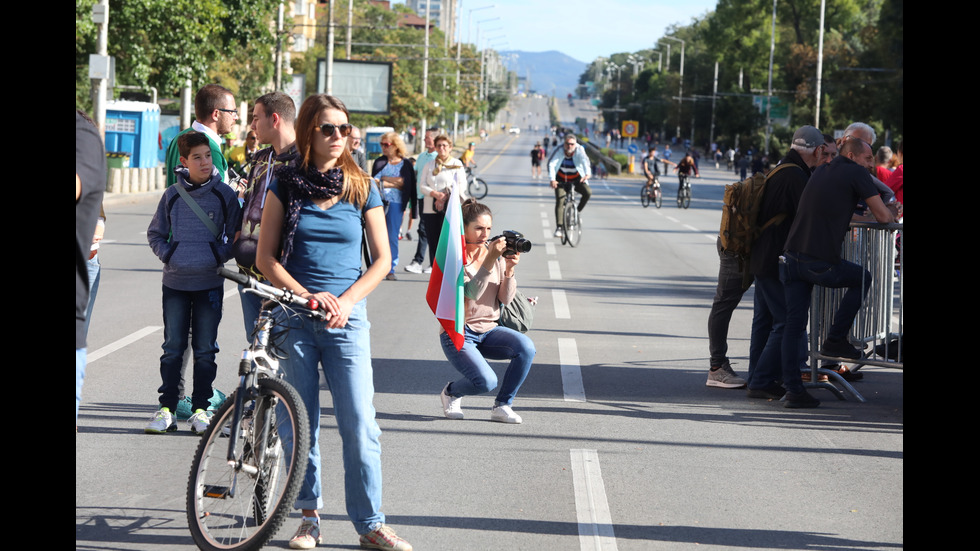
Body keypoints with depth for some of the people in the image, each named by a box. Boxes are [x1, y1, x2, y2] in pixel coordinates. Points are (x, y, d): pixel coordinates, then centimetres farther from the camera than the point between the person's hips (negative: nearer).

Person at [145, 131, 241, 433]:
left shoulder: (224, 194, 0)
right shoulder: (172, 195, 4)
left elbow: (235, 236, 7)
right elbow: (155, 234, 15)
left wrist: (218, 257, -7)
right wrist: (167, 256, -1)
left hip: (209, 282, -1)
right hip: (175, 282, 1)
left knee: (205, 350, 3)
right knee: (172, 348, 3)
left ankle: (200, 410, 11)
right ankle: (167, 409, 8)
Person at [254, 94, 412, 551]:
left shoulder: (362, 189, 5)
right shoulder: (285, 186, 4)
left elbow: (382, 260, 6)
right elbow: (265, 258, 2)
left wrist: (345, 301, -8)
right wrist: (306, 295, -11)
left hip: (346, 318, 0)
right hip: (293, 317, 0)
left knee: (360, 425, -6)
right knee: (299, 423, 3)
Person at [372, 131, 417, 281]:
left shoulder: (406, 164, 7)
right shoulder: (379, 162, 12)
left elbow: (404, 183, -4)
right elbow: (374, 182, 2)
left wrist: (384, 179, -2)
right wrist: (394, 183, -7)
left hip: (395, 203, -1)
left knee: (392, 237, 0)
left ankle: (391, 270, 6)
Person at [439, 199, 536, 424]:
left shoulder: (495, 253, 5)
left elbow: (505, 300, 0)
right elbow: (470, 293, -24)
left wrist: (509, 269, -15)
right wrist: (489, 261, -31)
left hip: (489, 330, 5)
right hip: (458, 333, -5)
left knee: (526, 346, -25)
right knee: (486, 381, -27)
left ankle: (501, 406, -7)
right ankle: (450, 392, 10)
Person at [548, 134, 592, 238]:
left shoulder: (579, 151, -18)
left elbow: (585, 161, -35)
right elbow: (551, 165, -29)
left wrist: (588, 174, -56)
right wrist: (552, 179, -44)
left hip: (576, 180, 1)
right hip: (561, 180, -1)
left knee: (588, 192, -23)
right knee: (559, 201, -16)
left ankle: (577, 212, -1)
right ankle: (559, 227, -13)